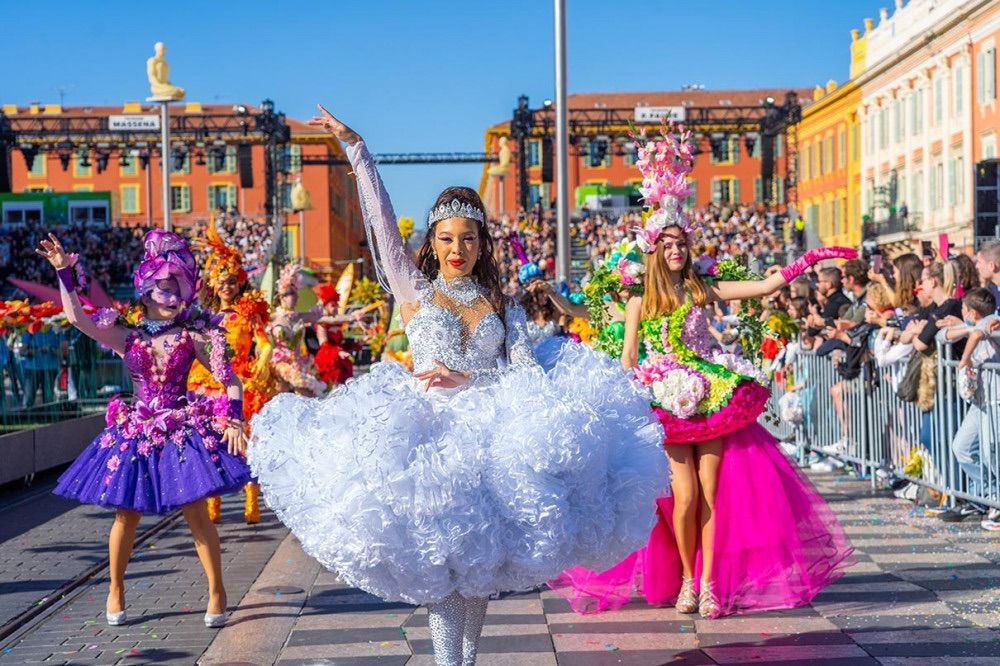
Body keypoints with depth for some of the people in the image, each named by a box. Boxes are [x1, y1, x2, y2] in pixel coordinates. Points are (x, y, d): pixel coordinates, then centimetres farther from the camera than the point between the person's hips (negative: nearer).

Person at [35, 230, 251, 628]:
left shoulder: (193, 336, -1)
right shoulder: (128, 336, 3)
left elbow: (231, 381, 0)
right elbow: (77, 318, -8)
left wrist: (234, 421, -12)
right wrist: (63, 271, -14)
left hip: (183, 431, -1)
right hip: (137, 434, 2)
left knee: (196, 513, -3)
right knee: (126, 514, 6)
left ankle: (216, 592, 11)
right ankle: (115, 590, 26)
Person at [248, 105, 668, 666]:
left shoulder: (502, 305, 10)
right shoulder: (414, 289, 6)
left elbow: (527, 374, 0)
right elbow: (382, 220, 0)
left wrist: (467, 380, -14)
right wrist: (355, 147, -2)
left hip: (489, 436, 2)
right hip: (428, 431, -2)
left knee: (481, 558, 5)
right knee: (440, 559, -8)